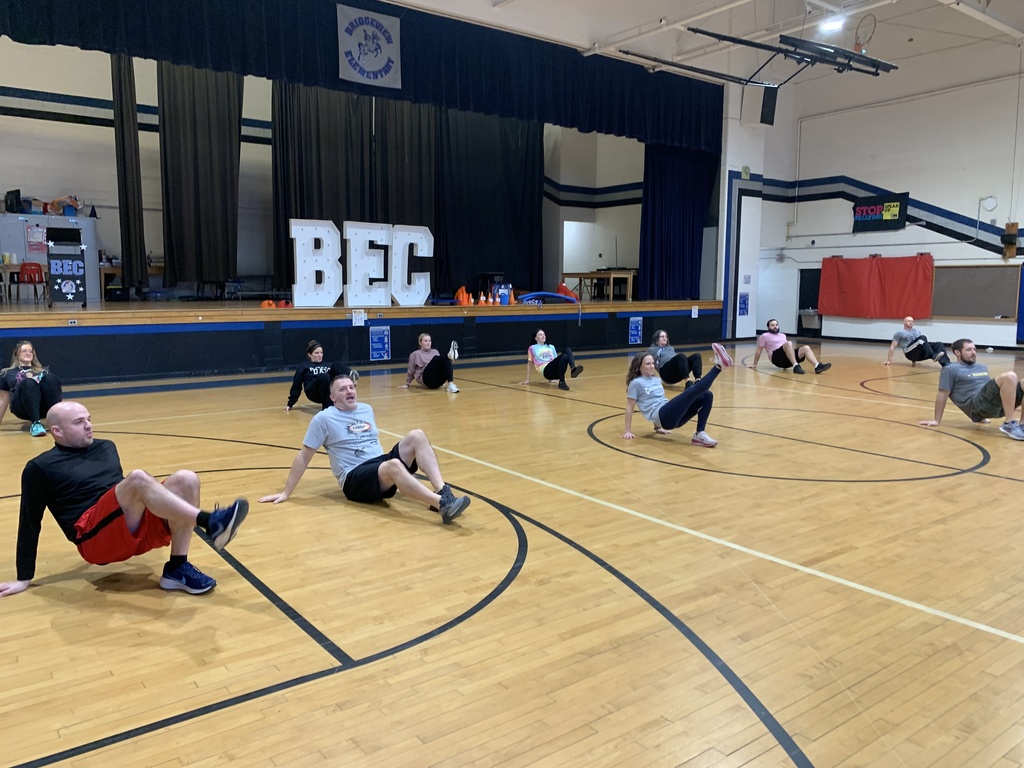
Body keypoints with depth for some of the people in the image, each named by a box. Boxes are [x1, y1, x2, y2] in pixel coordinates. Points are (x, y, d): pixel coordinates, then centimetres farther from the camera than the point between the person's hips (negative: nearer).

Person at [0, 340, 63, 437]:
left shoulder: (44, 370, 31)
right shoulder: (8, 373, 25)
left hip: (46, 407, 2)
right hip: (22, 408, -2)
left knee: (51, 378, -29)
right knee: (29, 383, -34)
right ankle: (36, 423, -43)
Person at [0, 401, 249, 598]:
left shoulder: (106, 447, 22)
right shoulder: (40, 467, 6)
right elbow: (29, 523, 6)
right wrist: (24, 578, 5)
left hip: (138, 528, 6)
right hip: (96, 538, -6)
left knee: (186, 479, -21)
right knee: (138, 478, -33)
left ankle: (177, 569, -19)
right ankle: (209, 522, -41)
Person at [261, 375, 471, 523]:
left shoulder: (366, 409, 17)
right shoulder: (324, 418, -1)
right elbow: (304, 456, 1)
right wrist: (286, 493, 1)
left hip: (382, 463, 6)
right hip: (355, 478, -6)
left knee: (416, 436, -19)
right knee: (393, 466, -39)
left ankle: (442, 491, -32)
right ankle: (443, 505, -49)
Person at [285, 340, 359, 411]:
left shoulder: (326, 365, 29)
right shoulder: (303, 366, 16)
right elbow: (296, 386, 13)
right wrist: (290, 403, 9)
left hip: (331, 392, 4)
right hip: (314, 393, -3)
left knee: (336, 366, -18)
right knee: (325, 377, -37)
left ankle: (351, 375, -49)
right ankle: (327, 407, -40)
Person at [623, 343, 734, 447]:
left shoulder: (657, 380, 24)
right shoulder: (636, 383, 2)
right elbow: (629, 407, 3)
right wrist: (628, 431, 0)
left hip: (675, 416, 8)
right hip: (664, 416, -8)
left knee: (706, 395, -9)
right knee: (691, 391, -27)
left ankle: (699, 435, -17)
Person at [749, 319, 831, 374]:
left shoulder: (782, 335, 29)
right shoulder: (764, 336, 9)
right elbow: (759, 351, 8)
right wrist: (754, 364, 6)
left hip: (786, 360, 7)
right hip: (777, 358, -7)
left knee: (806, 348, -17)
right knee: (789, 343, -33)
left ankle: (817, 366, -39)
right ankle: (795, 366, -43)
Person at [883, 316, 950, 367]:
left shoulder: (917, 331, 29)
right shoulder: (900, 333, 10)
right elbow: (892, 346, 7)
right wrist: (889, 360, 0)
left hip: (920, 353, 6)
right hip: (910, 353, -6)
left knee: (938, 344, -19)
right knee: (922, 338, -31)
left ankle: (946, 364, -42)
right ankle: (934, 355, -47)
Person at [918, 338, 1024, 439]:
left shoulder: (982, 367, 30)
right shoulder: (950, 369, 6)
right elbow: (942, 395, 1)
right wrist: (937, 420, -3)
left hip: (1000, 403, 8)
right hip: (978, 404, -8)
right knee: (1009, 376, -29)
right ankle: (1009, 425, -28)